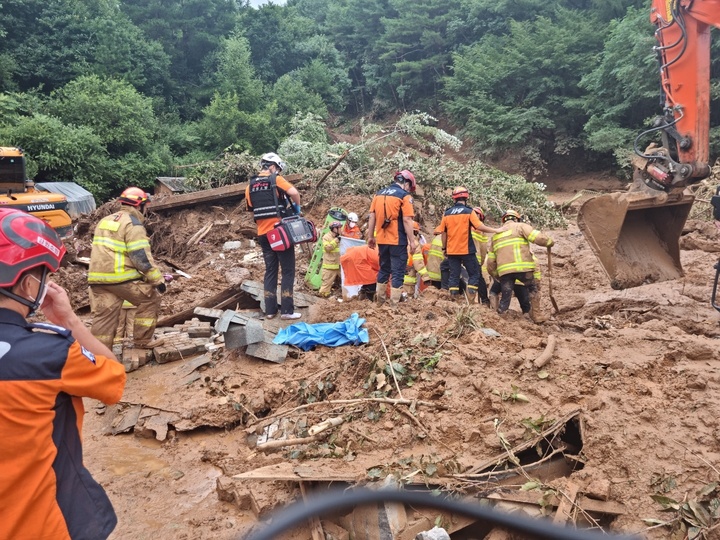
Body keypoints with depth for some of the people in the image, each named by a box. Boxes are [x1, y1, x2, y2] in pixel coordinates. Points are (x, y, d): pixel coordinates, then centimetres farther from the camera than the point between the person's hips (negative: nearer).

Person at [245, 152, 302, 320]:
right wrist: (297, 207, -3)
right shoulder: (276, 179, -6)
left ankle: (270, 310, 13)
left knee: (270, 270, 13)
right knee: (288, 271, 1)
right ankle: (287, 310, -1)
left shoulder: (250, 186, 12)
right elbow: (294, 193, -21)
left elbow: (251, 209, 17)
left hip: (263, 233, 6)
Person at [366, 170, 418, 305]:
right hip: (397, 240, -6)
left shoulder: (379, 193, 10)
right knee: (398, 271, 2)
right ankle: (394, 303, 3)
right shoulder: (405, 195, -8)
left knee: (384, 269, 19)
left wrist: (370, 236, 16)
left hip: (382, 239, 6)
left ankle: (380, 299, 26)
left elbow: (372, 217, 10)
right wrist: (412, 241, -11)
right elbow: (407, 220, -14)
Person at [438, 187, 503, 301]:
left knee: (454, 275, 8)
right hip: (466, 250, -4)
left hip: (452, 250, 4)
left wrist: (444, 248, 16)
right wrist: (496, 230, -6)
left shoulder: (447, 213, 6)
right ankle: (471, 302, 0)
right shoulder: (469, 211, -7)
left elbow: (443, 233, 7)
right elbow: (480, 227, -16)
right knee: (474, 274, 7)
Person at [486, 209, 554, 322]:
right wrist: (550, 241, 13)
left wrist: (497, 276, 30)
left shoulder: (495, 235, 25)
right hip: (522, 267, -3)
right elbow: (539, 238, -6)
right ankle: (536, 315, 19)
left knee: (505, 298, 9)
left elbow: (491, 263, 22)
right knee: (533, 290, 18)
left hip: (504, 270, 4)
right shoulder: (521, 226, 10)